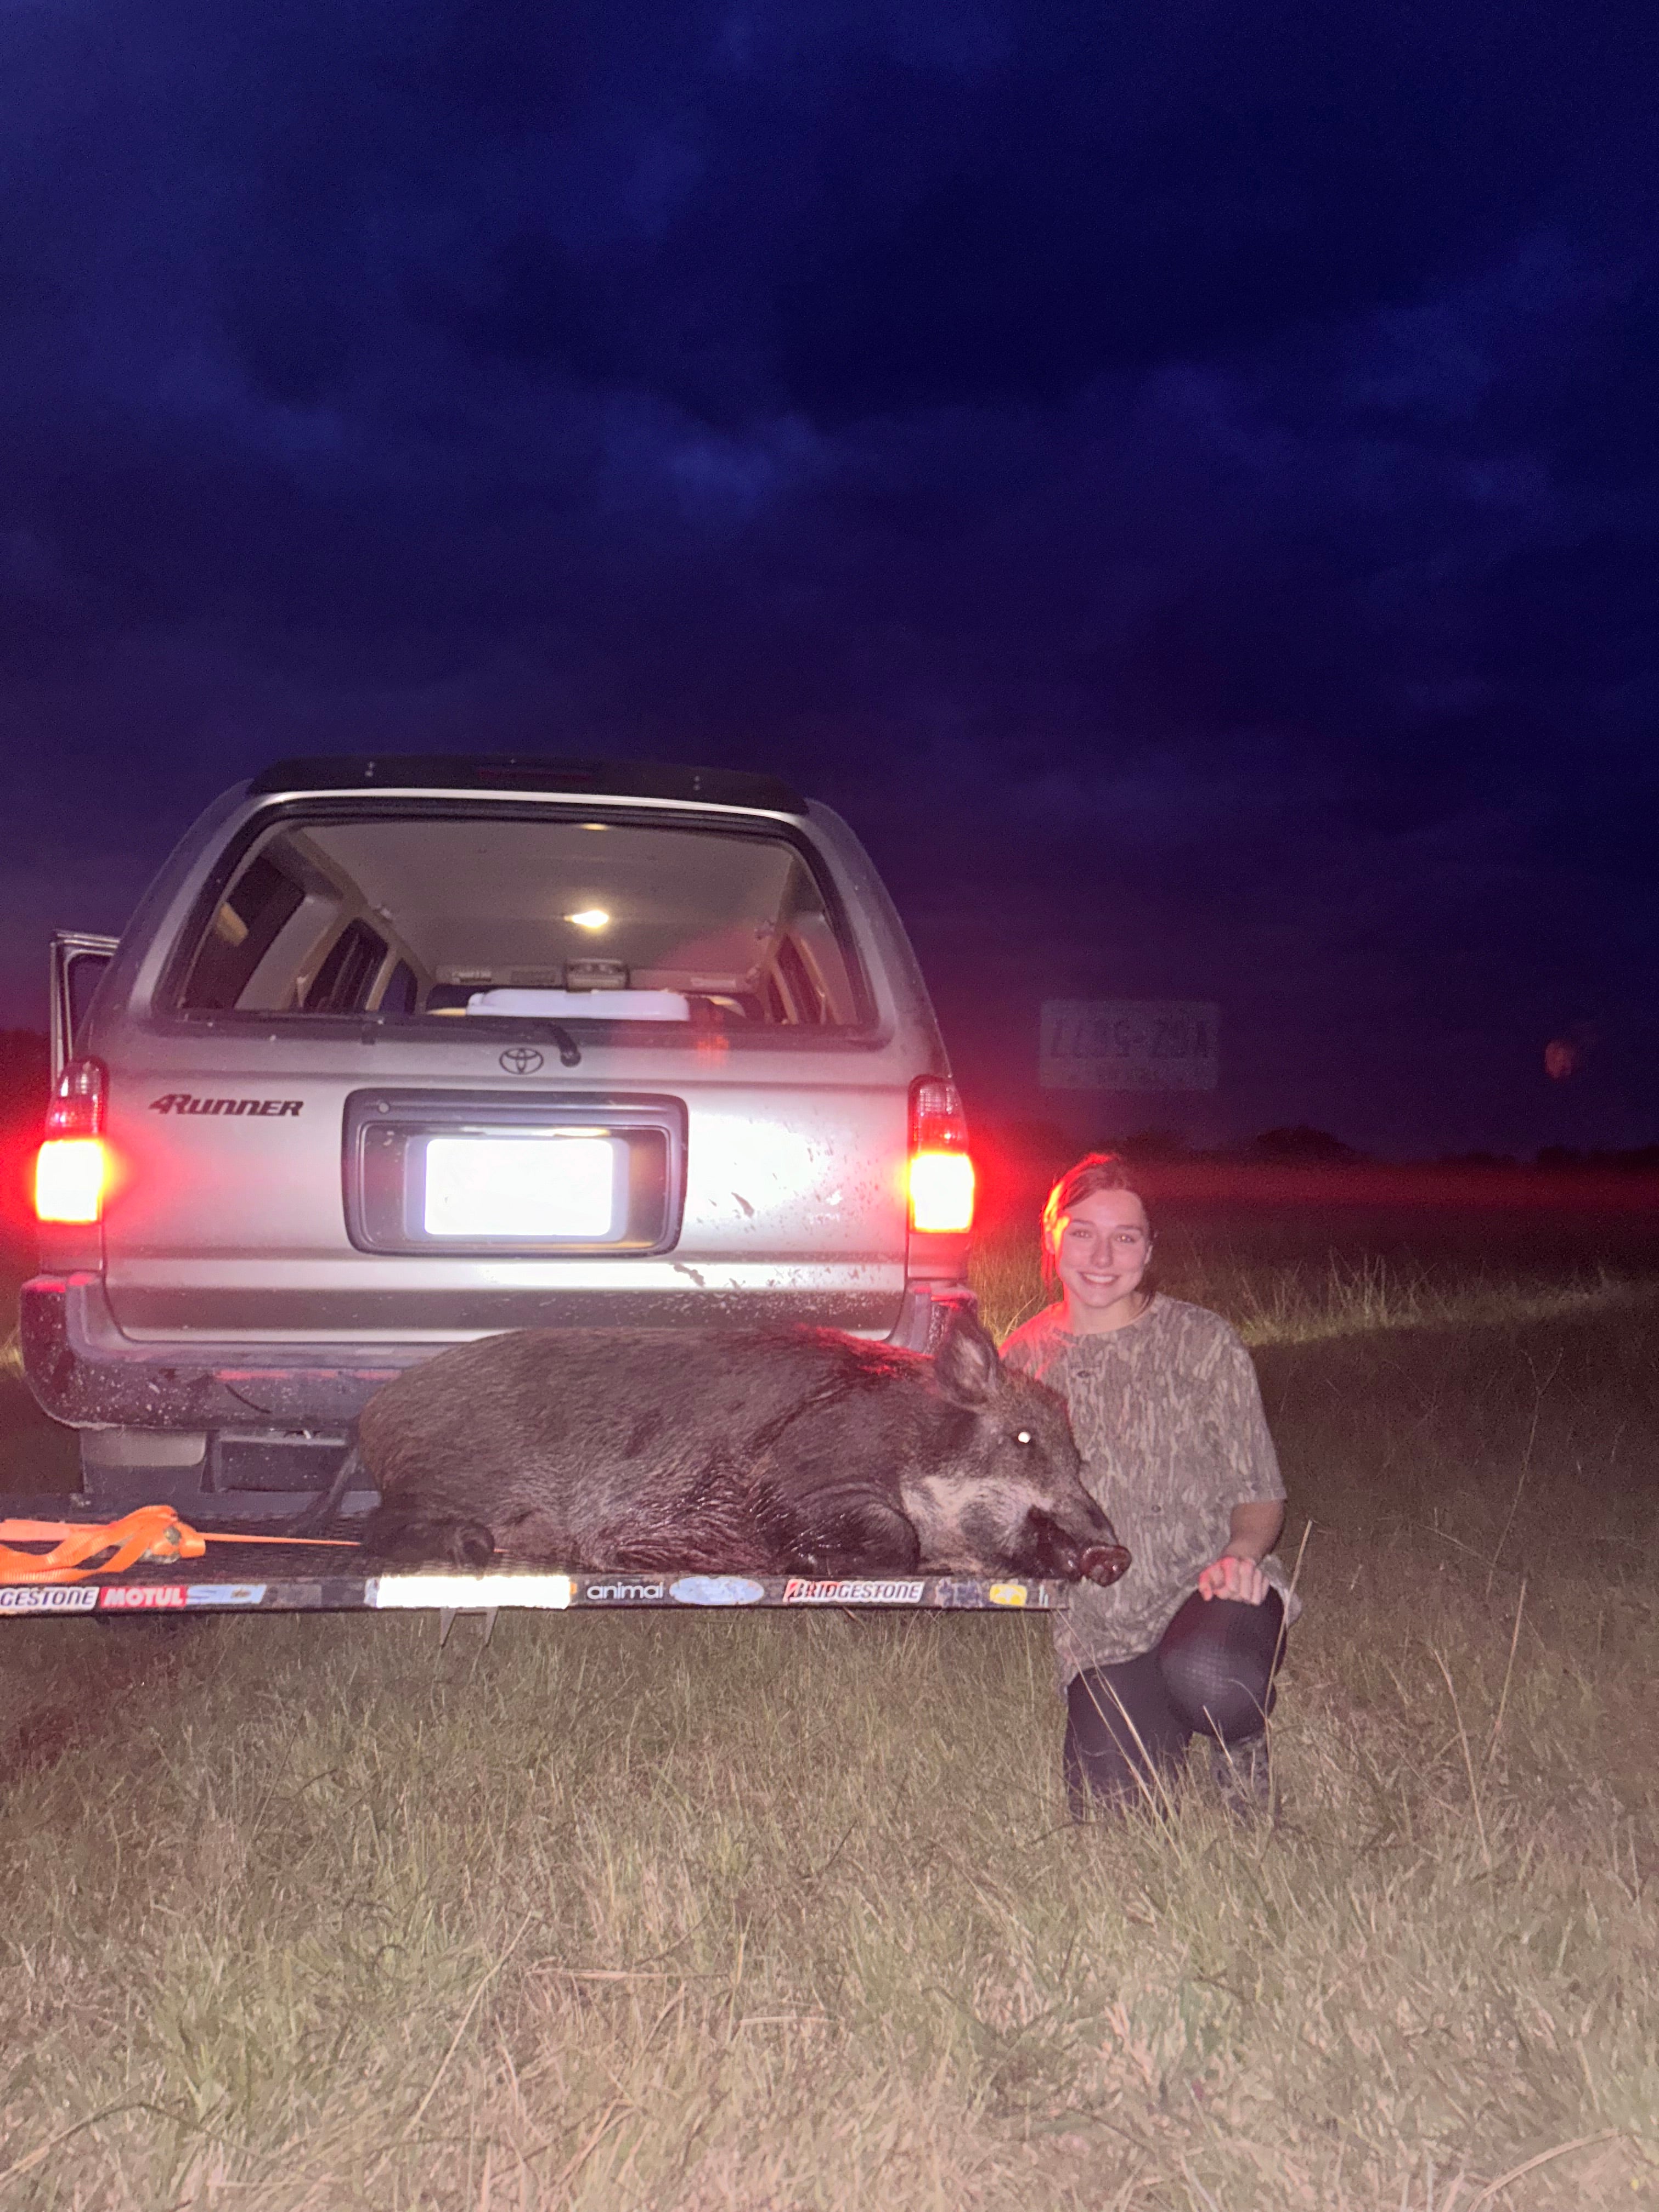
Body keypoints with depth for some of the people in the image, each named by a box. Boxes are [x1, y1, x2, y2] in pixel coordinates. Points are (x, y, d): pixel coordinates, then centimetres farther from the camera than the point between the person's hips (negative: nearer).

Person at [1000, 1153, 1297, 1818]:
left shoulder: (1201, 1342, -2)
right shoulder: (1024, 1359, 6)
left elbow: (1260, 1491, 1)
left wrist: (1240, 1554, -19)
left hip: (1207, 1590, -2)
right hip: (1100, 1628, 2)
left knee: (1206, 1677, -37)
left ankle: (1242, 1748, 2)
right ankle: (1165, 1720, 20)